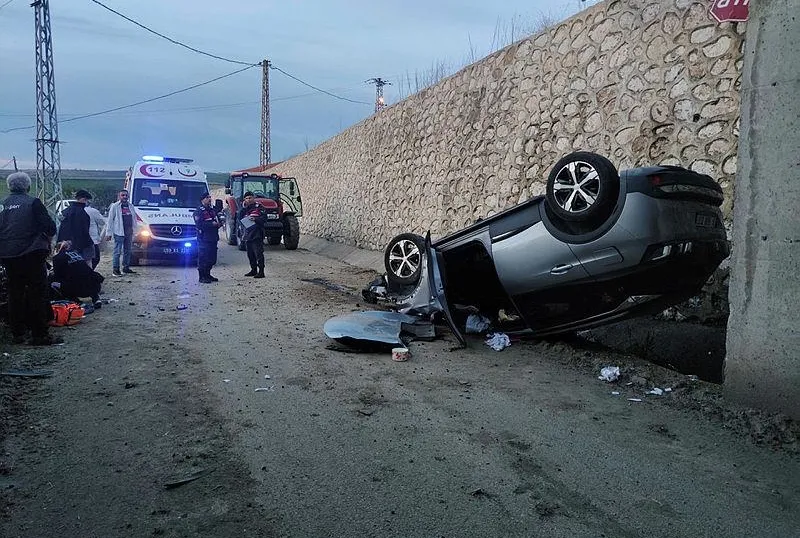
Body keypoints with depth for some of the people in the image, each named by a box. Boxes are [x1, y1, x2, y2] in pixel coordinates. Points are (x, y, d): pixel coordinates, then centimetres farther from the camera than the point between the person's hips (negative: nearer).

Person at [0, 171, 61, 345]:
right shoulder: (33, 202, -7)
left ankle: (17, 334, 19)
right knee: (38, 294, -1)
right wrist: (47, 241, 11)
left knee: (15, 294, 13)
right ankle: (40, 335, -1)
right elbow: (50, 227, -8)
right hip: (31, 254, -5)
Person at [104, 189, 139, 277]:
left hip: (129, 232, 6)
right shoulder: (114, 206, 0)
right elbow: (110, 220, -2)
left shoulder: (131, 206, 15)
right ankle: (115, 269, 0)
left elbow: (134, 218, 19)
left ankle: (126, 268, 20)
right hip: (119, 232, -6)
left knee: (127, 251, 11)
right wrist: (108, 233, -8)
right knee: (117, 252, -5)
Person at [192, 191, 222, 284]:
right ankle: (202, 277, 0)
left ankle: (207, 275, 23)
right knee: (203, 259, -6)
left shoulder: (213, 210, 20)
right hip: (204, 239, -8)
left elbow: (218, 220, 24)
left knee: (211, 258, 11)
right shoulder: (199, 211, -5)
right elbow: (199, 224, -17)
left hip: (213, 238, 8)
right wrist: (212, 224, -20)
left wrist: (219, 223, 0)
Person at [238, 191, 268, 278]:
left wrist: (255, 219, -24)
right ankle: (254, 270, 24)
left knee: (258, 253, -9)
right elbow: (240, 218, 5)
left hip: (257, 235, -7)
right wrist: (243, 208, -4)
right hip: (248, 234, 7)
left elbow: (264, 219, -8)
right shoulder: (245, 209, 17)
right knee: (250, 254, 13)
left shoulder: (259, 207, -2)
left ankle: (261, 272, -9)